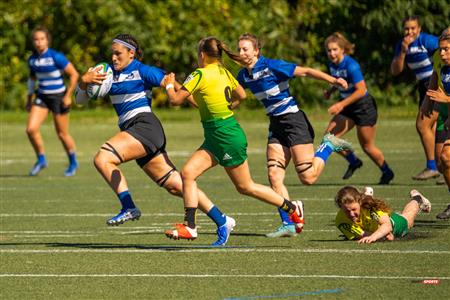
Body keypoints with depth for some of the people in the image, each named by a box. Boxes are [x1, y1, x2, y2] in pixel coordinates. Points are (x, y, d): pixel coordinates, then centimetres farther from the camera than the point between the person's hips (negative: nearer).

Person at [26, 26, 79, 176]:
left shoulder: (56, 57, -17)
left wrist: (68, 95, -14)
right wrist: (30, 97, 17)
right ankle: (41, 160, 9)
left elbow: (74, 74, -13)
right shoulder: (32, 59, 2)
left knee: (62, 134, 3)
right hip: (42, 97, 5)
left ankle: (73, 163, 26)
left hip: (58, 97, -5)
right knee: (31, 129, -10)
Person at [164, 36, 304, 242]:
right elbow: (241, 95, 17)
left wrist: (169, 85, 5)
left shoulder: (201, 75, -17)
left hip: (227, 137, -9)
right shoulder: (223, 72, 7)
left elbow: (176, 99, -15)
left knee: (245, 187, 2)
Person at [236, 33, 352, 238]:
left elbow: (306, 72, -18)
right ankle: (287, 224, 0)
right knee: (274, 177, -5)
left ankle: (328, 146, 13)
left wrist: (333, 81, -28)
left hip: (293, 120, -7)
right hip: (276, 125, 7)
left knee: (308, 177, -12)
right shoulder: (244, 75, 6)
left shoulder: (272, 66, -15)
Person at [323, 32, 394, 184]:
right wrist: (331, 90, 0)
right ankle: (354, 162, 16)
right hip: (347, 107, 8)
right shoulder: (332, 64, -1)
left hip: (364, 107, -8)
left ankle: (387, 172, 27)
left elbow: (361, 90, -26)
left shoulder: (351, 66, -25)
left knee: (367, 146, 3)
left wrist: (342, 104, -29)